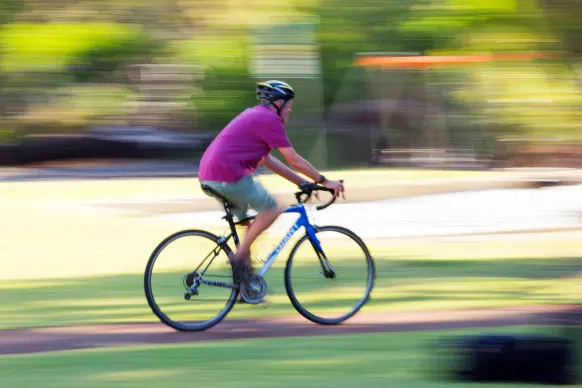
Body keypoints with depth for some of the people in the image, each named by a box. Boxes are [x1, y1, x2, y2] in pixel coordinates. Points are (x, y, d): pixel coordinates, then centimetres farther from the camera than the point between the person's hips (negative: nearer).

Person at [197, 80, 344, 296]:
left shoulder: (254, 116, 24)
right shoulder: (270, 120, -6)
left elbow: (268, 160, 28)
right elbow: (294, 160, -5)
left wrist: (302, 182, 27)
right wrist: (323, 181, 4)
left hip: (207, 177, 10)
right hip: (227, 175, -10)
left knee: (251, 224, 19)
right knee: (272, 209, -3)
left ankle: (246, 283, 20)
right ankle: (240, 256, -7)